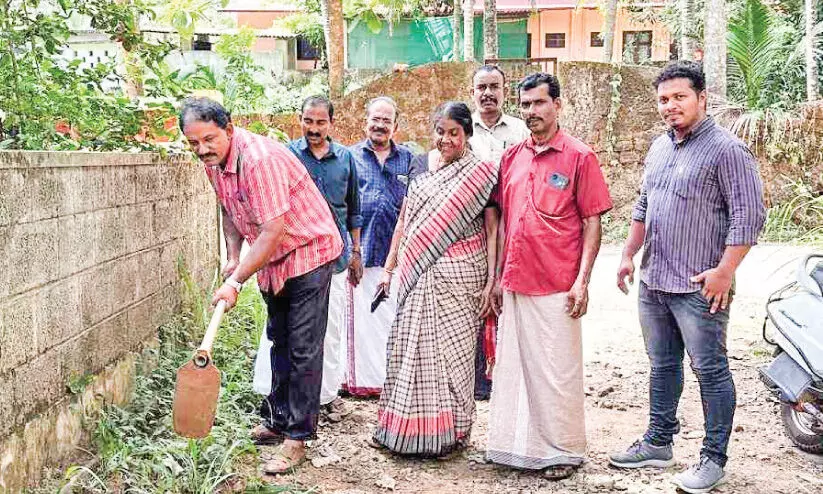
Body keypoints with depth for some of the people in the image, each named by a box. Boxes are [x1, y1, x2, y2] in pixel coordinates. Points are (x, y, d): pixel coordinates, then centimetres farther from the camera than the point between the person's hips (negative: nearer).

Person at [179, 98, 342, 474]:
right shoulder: (213, 161, -2)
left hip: (308, 252, -9)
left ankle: (297, 437, 1)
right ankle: (278, 419, 31)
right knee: (280, 343, 18)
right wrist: (233, 257, 1)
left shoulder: (258, 159, -30)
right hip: (271, 259, 9)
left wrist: (236, 281, -31)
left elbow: (274, 231, -33)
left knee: (303, 349, -6)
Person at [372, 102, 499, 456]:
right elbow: (404, 221, 16)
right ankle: (409, 427, 18)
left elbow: (493, 230, -5)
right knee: (411, 347, 6)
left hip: (458, 278, -4)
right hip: (417, 275, 5)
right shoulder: (420, 171, 12)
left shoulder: (481, 174, -2)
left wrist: (491, 282, -11)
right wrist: (389, 267, 13)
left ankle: (448, 432, 13)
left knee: (451, 350, 0)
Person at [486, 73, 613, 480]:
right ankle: (518, 445, 25)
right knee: (514, 365, 12)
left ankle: (564, 450, 17)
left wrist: (582, 281, -12)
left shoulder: (579, 156, -4)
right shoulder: (511, 157, 11)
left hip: (557, 287, -5)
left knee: (558, 370, 2)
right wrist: (499, 276, 12)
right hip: (515, 284, 5)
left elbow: (592, 222, -5)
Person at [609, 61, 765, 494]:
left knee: (710, 370, 0)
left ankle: (713, 459, 11)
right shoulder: (659, 147, 14)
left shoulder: (726, 150, -11)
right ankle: (658, 443, 30)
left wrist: (724, 271, -19)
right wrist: (628, 254, 16)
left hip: (698, 287, -8)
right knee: (662, 365, 17)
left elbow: (749, 216, -15)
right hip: (653, 281, 8)